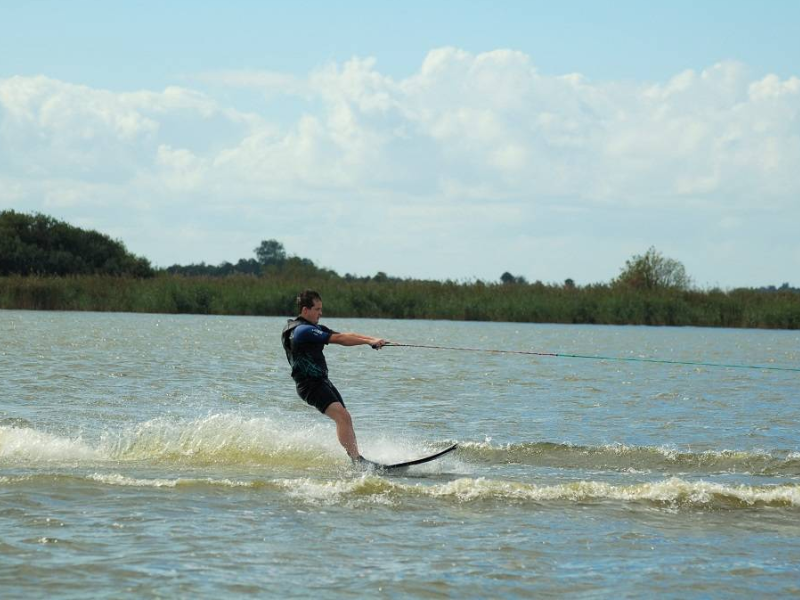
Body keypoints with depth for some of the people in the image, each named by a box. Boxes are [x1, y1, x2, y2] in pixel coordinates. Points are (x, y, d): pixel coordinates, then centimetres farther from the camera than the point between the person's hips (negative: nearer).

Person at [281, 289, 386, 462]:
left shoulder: (315, 328, 17)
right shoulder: (302, 330, -15)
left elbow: (346, 336, 9)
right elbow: (338, 339, -18)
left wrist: (374, 339, -2)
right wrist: (369, 341, -17)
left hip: (322, 381, 11)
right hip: (310, 383, -11)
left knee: (345, 419, 6)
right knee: (342, 416, -23)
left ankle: (356, 457, 7)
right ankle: (356, 460, -30)